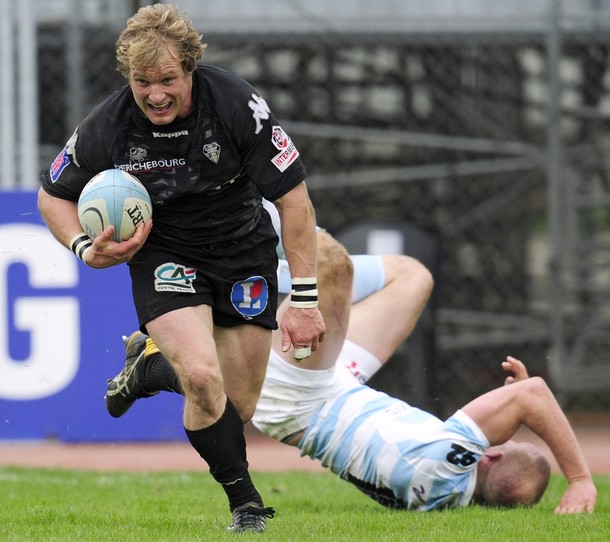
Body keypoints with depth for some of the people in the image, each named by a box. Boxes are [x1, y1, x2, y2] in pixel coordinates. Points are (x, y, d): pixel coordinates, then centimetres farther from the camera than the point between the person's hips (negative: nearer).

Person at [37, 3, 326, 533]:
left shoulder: (237, 103, -24)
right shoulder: (107, 128, -21)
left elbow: (294, 198, -17)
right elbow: (54, 193, -1)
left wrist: (304, 300, -18)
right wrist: (85, 248, -20)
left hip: (244, 247, 1)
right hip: (163, 252, -1)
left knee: (240, 406, 2)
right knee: (202, 378, -24)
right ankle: (246, 503, -6)